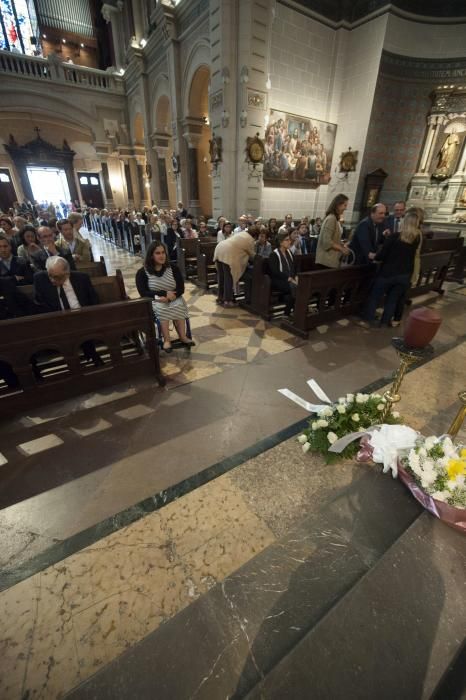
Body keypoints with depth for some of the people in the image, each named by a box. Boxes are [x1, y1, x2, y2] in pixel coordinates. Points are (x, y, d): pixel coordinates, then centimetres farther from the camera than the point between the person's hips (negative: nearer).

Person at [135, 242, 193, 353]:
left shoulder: (173, 268, -1)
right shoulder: (142, 272, -6)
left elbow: (181, 288, -3)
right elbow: (144, 293, -13)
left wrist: (169, 297, -22)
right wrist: (164, 293, -23)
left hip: (173, 298, 2)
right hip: (154, 301, -1)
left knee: (179, 306, -31)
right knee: (161, 308, -34)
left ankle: (183, 336, -23)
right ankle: (167, 339, -26)